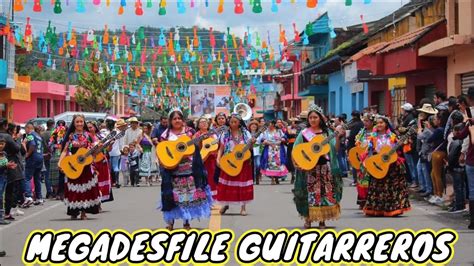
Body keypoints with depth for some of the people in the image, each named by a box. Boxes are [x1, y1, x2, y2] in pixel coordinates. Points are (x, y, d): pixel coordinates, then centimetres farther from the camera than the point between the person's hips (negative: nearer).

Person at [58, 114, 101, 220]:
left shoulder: (87, 135, 6)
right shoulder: (70, 136, 3)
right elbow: (65, 151, -3)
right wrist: (60, 162, -15)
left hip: (86, 166, 1)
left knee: (85, 188, 0)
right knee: (74, 188, 2)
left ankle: (83, 212, 7)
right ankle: (74, 212, 13)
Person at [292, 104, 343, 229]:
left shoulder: (327, 132, 7)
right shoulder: (304, 133, 5)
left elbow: (335, 149, 0)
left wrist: (338, 137, -14)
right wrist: (297, 160, -13)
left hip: (325, 167, 1)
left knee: (325, 192, 0)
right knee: (310, 193, -3)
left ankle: (322, 220, 9)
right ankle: (308, 219, 7)